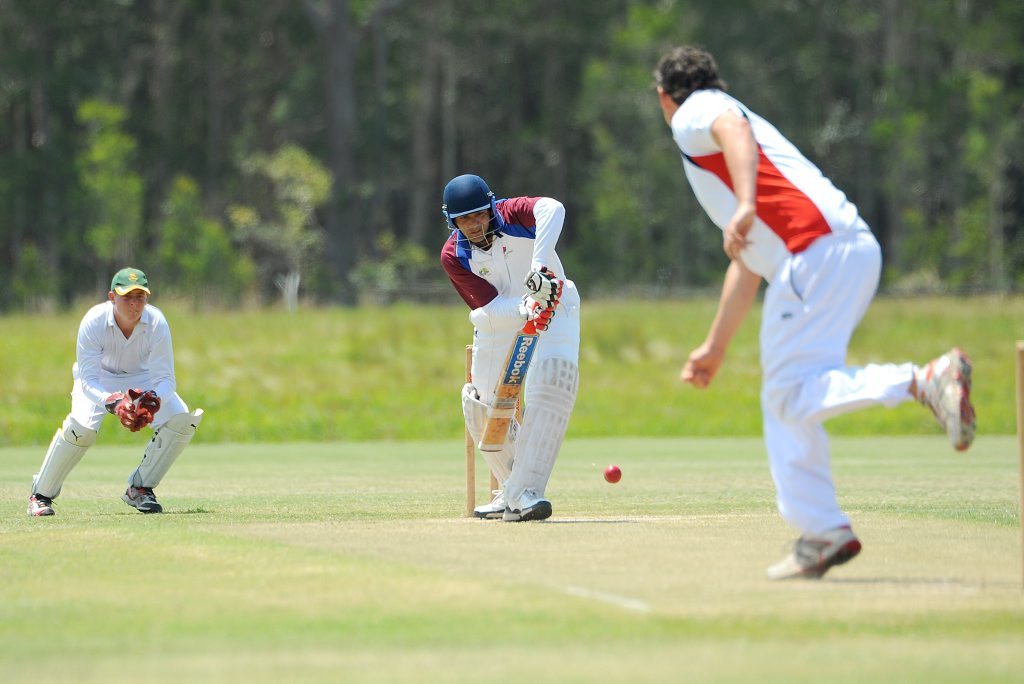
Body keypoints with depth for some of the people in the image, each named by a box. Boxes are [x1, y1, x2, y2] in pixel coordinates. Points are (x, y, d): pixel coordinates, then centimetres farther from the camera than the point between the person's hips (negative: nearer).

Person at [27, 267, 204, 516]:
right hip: (99, 377, -3)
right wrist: (113, 402, -53)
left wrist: (152, 401, -49)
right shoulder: (93, 322, -33)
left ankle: (140, 488, -1)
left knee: (182, 419, -20)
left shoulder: (156, 323, -28)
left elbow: (165, 378, -26)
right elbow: (89, 381, -33)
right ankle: (41, 495, -11)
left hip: (142, 378, 3)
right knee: (82, 426, -32)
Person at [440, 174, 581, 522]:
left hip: (554, 308, -3)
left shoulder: (511, 215, -24)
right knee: (483, 406, 2)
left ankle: (524, 494, -31)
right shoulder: (453, 255, -17)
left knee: (552, 382, -27)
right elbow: (490, 307, -25)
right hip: (498, 321, 3)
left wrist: (539, 263, -60)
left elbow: (551, 208, -48)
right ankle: (513, 488, 27)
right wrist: (524, 308, -46)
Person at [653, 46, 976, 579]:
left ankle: (923, 380, -31)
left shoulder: (696, 115, 10)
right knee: (782, 399, 15)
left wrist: (746, 206, -34)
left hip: (816, 250, -9)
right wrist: (714, 348, 45)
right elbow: (747, 263, 40)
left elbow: (734, 129, -18)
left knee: (791, 396, -15)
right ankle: (822, 534, 12)